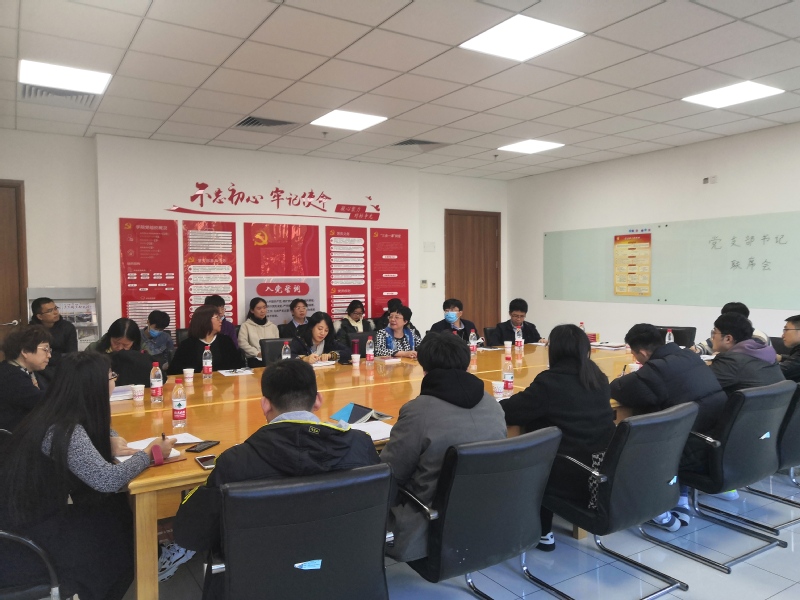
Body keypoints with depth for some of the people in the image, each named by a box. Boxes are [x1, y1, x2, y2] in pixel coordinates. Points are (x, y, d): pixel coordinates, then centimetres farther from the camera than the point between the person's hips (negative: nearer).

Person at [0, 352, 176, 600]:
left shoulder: (54, 415, -1)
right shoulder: (63, 430, -28)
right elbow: (108, 480, -35)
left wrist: (107, 443, -5)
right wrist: (149, 453, -17)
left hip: (33, 516, 8)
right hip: (24, 538, -8)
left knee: (121, 511, 4)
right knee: (121, 540, 0)